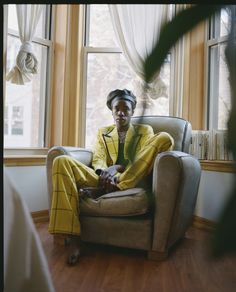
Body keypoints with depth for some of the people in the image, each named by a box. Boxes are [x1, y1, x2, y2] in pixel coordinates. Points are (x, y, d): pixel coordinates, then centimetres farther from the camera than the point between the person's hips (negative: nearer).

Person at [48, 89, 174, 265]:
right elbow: (98, 160, 11)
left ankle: (103, 190, -29)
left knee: (165, 138, -22)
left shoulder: (145, 130, 19)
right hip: (104, 178, 2)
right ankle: (74, 237, -29)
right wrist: (104, 172, -15)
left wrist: (117, 167, -16)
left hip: (131, 180, -1)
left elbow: (143, 159, 2)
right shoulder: (103, 132, 25)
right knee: (61, 161, -22)